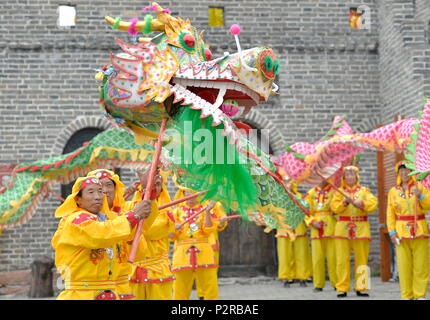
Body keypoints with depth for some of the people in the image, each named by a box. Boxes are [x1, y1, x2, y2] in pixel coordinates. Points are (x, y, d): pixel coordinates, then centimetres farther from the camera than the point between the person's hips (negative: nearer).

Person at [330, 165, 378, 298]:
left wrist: (357, 203, -16)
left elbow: (373, 204, -5)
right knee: (342, 260, -3)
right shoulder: (339, 191, 12)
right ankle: (342, 288, 2)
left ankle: (361, 288, 8)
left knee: (361, 259, 1)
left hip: (361, 229, 0)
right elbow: (334, 207, -2)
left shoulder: (364, 191, 11)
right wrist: (344, 202, -19)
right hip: (343, 229, 0)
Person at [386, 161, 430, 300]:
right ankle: (407, 296, 3)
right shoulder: (393, 191, 9)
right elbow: (390, 214, 7)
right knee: (404, 265, -3)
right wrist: (392, 232, -1)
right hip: (401, 233, 0)